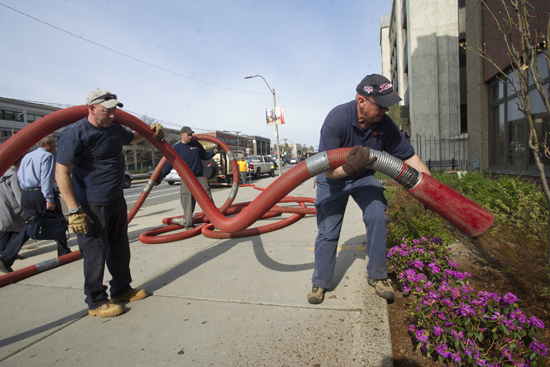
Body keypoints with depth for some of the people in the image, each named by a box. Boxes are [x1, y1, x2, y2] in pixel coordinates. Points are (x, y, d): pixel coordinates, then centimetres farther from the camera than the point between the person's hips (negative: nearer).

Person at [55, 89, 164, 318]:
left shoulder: (115, 129, 7)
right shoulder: (75, 134, -16)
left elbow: (131, 138, 31)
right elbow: (62, 173, -19)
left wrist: (151, 132, 15)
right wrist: (73, 210, -23)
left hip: (116, 201, 8)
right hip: (91, 206, -8)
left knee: (120, 248, 16)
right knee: (95, 252, 1)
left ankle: (121, 289, 32)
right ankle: (96, 302, 16)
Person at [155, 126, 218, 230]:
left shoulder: (196, 144, 7)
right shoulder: (176, 148, -3)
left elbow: (204, 156, 19)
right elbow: (169, 164, -1)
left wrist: (214, 151, 4)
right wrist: (161, 177, -4)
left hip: (200, 176, 3)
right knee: (188, 204, -1)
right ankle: (189, 225, 8)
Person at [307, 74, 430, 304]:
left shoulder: (384, 124, -18)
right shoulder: (336, 119, -30)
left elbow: (409, 157, -10)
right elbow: (328, 170, -31)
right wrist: (348, 168, -51)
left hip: (363, 177, 3)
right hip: (334, 179, -3)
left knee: (377, 216, -17)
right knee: (328, 230, -4)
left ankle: (376, 276, 4)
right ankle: (320, 282, 16)